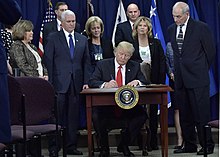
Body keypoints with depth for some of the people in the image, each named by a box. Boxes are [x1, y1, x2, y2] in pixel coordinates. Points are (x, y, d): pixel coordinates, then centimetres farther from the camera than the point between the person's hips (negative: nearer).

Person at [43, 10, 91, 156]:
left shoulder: (83, 39, 14)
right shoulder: (53, 38, 3)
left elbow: (86, 62, 13)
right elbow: (48, 60, 0)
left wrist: (86, 82, 3)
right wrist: (50, 82, -6)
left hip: (76, 83, 3)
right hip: (59, 83, -3)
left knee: (74, 116, 5)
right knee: (57, 116, -2)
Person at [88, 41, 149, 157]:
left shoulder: (135, 66, 13)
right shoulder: (102, 64, 6)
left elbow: (145, 82, 7)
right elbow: (91, 82, -5)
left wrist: (137, 81, -17)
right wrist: (105, 84, -26)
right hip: (106, 105, -2)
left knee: (142, 115, -26)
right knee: (96, 116, -32)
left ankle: (124, 145, -2)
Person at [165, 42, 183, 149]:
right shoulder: (169, 45, 13)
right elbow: (166, 62, 14)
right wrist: (171, 73, -3)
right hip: (174, 79, 3)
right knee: (177, 109, 1)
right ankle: (179, 139, 3)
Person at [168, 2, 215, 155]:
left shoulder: (201, 27, -5)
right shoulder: (171, 29, 11)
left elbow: (211, 51, -1)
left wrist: (202, 70, 4)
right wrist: (177, 70, 11)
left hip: (197, 79, -6)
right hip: (180, 78, 6)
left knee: (201, 113, -5)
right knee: (185, 115, 9)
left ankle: (207, 145, 4)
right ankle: (189, 145, 18)